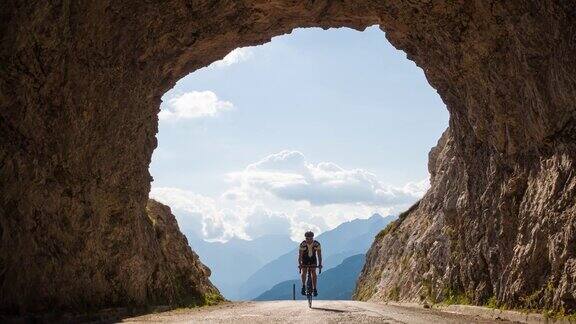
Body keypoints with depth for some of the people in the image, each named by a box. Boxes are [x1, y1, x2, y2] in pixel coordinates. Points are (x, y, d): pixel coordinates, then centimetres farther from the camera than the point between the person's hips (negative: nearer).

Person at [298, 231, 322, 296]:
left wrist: (320, 264, -35)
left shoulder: (317, 244, -25)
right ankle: (304, 286, 1)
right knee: (304, 272, -18)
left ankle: (314, 289, -9)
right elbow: (300, 255, -29)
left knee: (313, 272, -15)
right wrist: (299, 264, -42)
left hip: (313, 259, 0)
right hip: (305, 259, 0)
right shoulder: (303, 244, -27)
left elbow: (319, 254, -24)